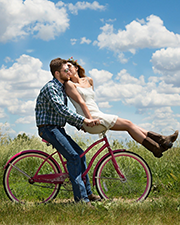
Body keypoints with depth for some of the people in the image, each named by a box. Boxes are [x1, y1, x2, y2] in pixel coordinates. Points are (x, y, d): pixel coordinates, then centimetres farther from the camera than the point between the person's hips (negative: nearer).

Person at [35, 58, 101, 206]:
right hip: (48, 128, -10)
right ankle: (80, 197, -19)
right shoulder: (50, 88, -15)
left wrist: (80, 125, 9)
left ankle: (87, 192, 16)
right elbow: (61, 110, -27)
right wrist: (83, 120, -29)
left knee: (80, 153, 8)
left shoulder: (61, 88, 16)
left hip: (57, 128, 10)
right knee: (73, 156, -20)